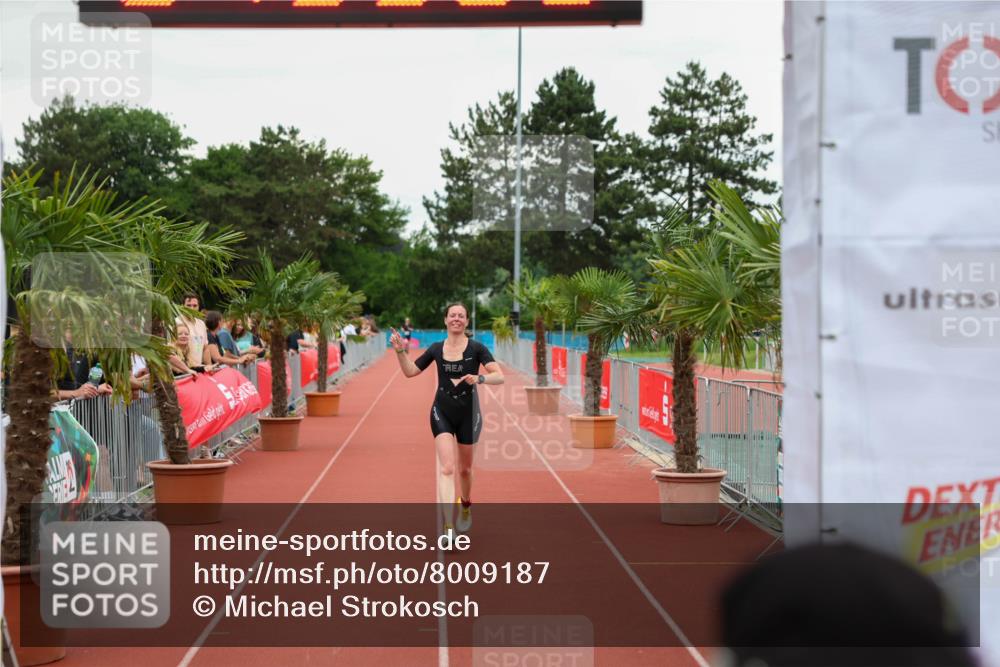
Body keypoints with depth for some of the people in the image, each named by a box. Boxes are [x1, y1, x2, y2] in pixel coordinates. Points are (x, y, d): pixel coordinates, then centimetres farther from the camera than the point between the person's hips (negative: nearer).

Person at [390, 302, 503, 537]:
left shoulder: (476, 348, -7)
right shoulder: (436, 349, 2)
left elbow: (500, 376, -15)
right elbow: (410, 371, 10)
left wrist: (479, 378, -33)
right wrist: (400, 351, -6)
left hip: (468, 414, 0)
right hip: (442, 413, 0)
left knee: (464, 469, 15)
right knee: (447, 468, -15)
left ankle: (466, 505, 47)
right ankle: (448, 527, -20)